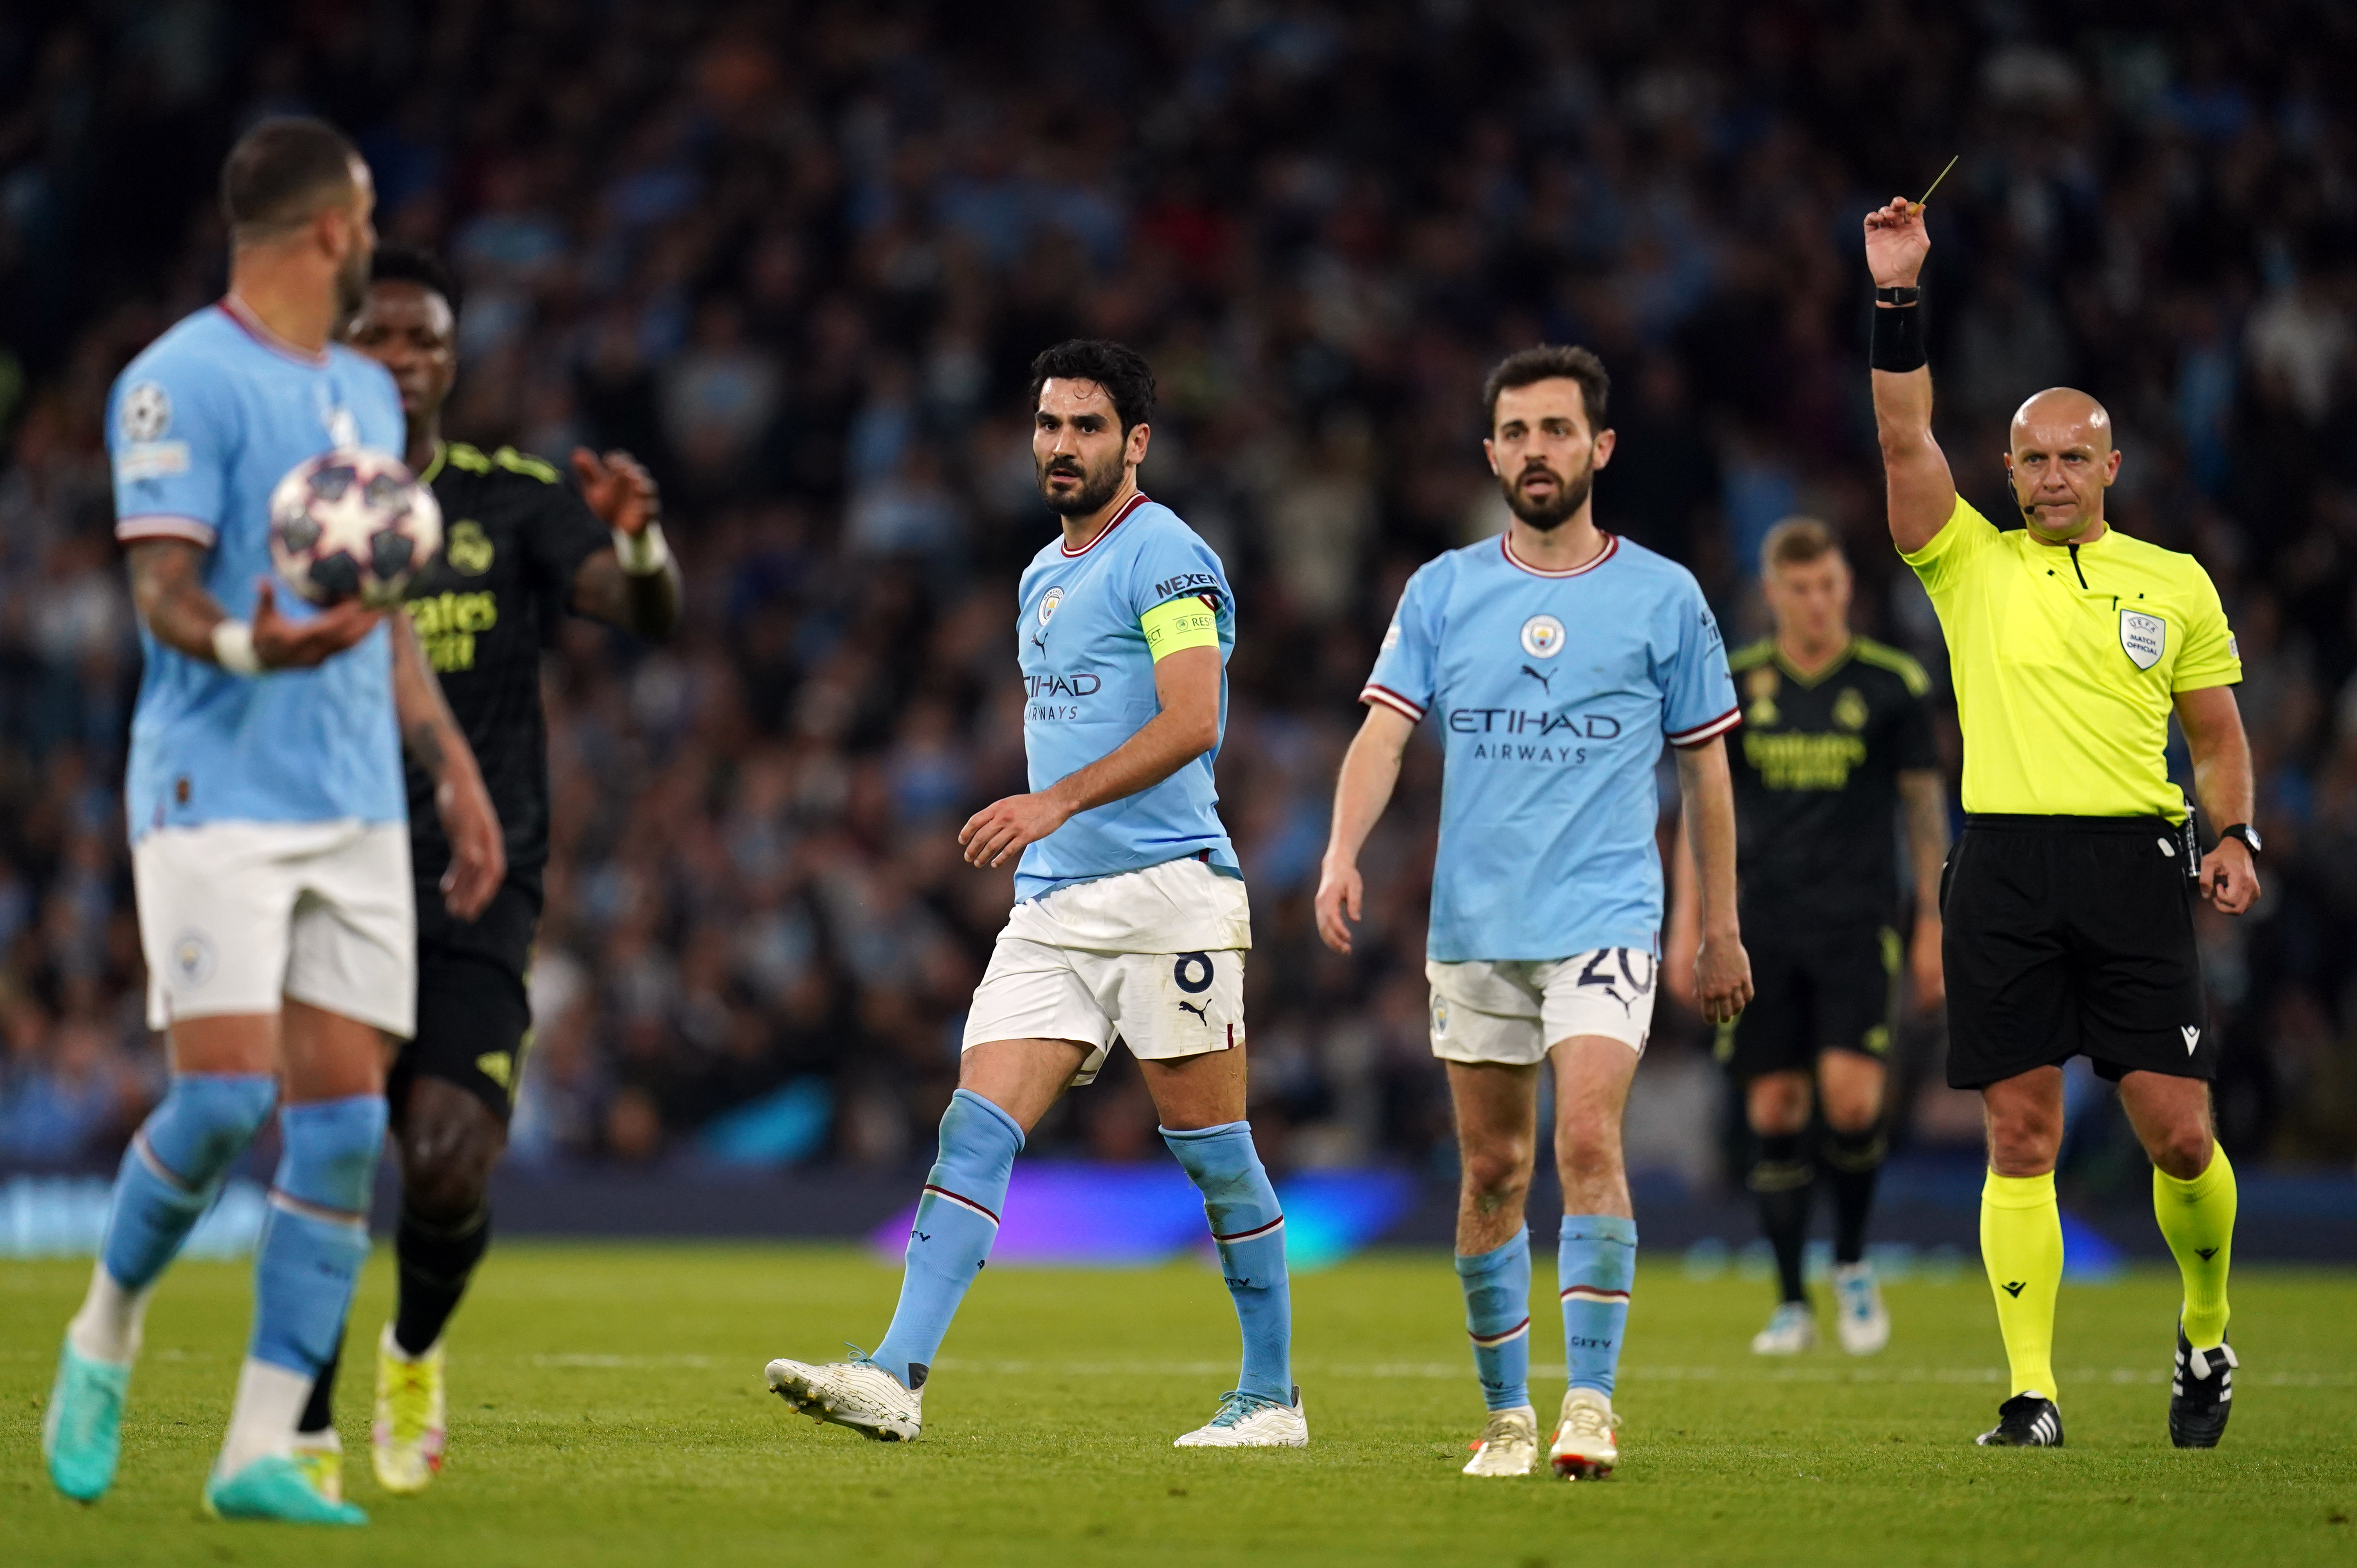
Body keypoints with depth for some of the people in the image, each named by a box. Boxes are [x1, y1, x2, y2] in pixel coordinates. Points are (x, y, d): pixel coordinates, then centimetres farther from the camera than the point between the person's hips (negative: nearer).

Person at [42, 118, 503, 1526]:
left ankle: (262, 1451, 1)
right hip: (216, 793, -7)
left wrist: (456, 768, 20)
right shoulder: (182, 381, -6)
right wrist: (242, 644, -34)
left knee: (345, 1119, -2)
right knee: (224, 1095, -15)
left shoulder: (368, 394, 18)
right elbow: (162, 589, -13)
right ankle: (106, 1337, 12)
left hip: (359, 811, 7)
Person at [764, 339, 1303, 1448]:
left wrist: (1055, 804, -27)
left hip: (1165, 893, -8)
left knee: (1212, 1148, 0)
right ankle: (896, 1378, -15)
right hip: (1051, 902, 8)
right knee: (976, 1129, -6)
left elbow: (1190, 721, -20)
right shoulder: (1042, 578, 19)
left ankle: (1272, 1396, 12)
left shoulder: (1165, 555, -8)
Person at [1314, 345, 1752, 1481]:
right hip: (1473, 921, 3)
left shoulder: (1662, 597, 3)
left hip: (1604, 917, -3)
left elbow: (1705, 767, 10)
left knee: (1588, 1142, -19)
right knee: (1493, 1170, 7)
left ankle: (1590, 1400, -15)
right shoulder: (1442, 591, 7)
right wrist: (1343, 855, -19)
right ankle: (1506, 1415, 18)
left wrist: (1720, 930, 11)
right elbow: (1383, 734, -1)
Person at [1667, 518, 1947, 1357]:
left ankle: (1852, 1262, 7)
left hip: (1858, 920, -2)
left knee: (1852, 1094, -17)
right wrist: (1687, 918, 5)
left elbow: (1925, 804, 7)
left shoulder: (1893, 684, 1)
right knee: (1774, 1111, 0)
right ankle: (1792, 1303, 10)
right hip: (1763, 926, 2)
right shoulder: (1734, 684, 4)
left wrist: (1931, 924, 4)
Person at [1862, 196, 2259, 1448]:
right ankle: (2032, 1395, 0)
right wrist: (1897, 296, -12)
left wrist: (2236, 838, 1)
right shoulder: (1972, 565, 9)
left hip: (2135, 867, 0)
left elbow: (2220, 736, 17)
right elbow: (1905, 437, -3)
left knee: (2179, 1132, -5)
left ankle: (2205, 1336, 21)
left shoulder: (2174, 584, 11)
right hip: (2005, 865, 0)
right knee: (2021, 1138, -2)